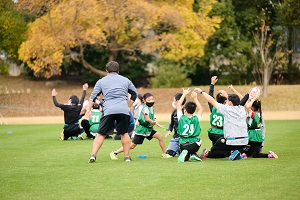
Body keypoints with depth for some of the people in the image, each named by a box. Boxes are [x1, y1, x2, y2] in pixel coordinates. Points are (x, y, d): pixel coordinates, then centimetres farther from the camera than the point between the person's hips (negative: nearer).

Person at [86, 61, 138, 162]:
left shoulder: (101, 81, 17)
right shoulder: (125, 80, 21)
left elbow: (93, 97, 11)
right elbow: (135, 94, 27)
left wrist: (88, 109, 11)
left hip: (108, 110, -1)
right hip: (123, 110, 1)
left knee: (101, 134, 3)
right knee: (124, 133, 17)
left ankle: (93, 155, -9)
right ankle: (127, 156, 16)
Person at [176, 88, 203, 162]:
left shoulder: (181, 118, -7)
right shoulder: (196, 119, -5)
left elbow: (178, 105, 7)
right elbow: (201, 109, 14)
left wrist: (184, 94, 14)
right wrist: (195, 98, 18)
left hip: (183, 144, 0)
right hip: (194, 144, 0)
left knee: (185, 158, 23)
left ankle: (185, 155, -13)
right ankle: (193, 155, -5)